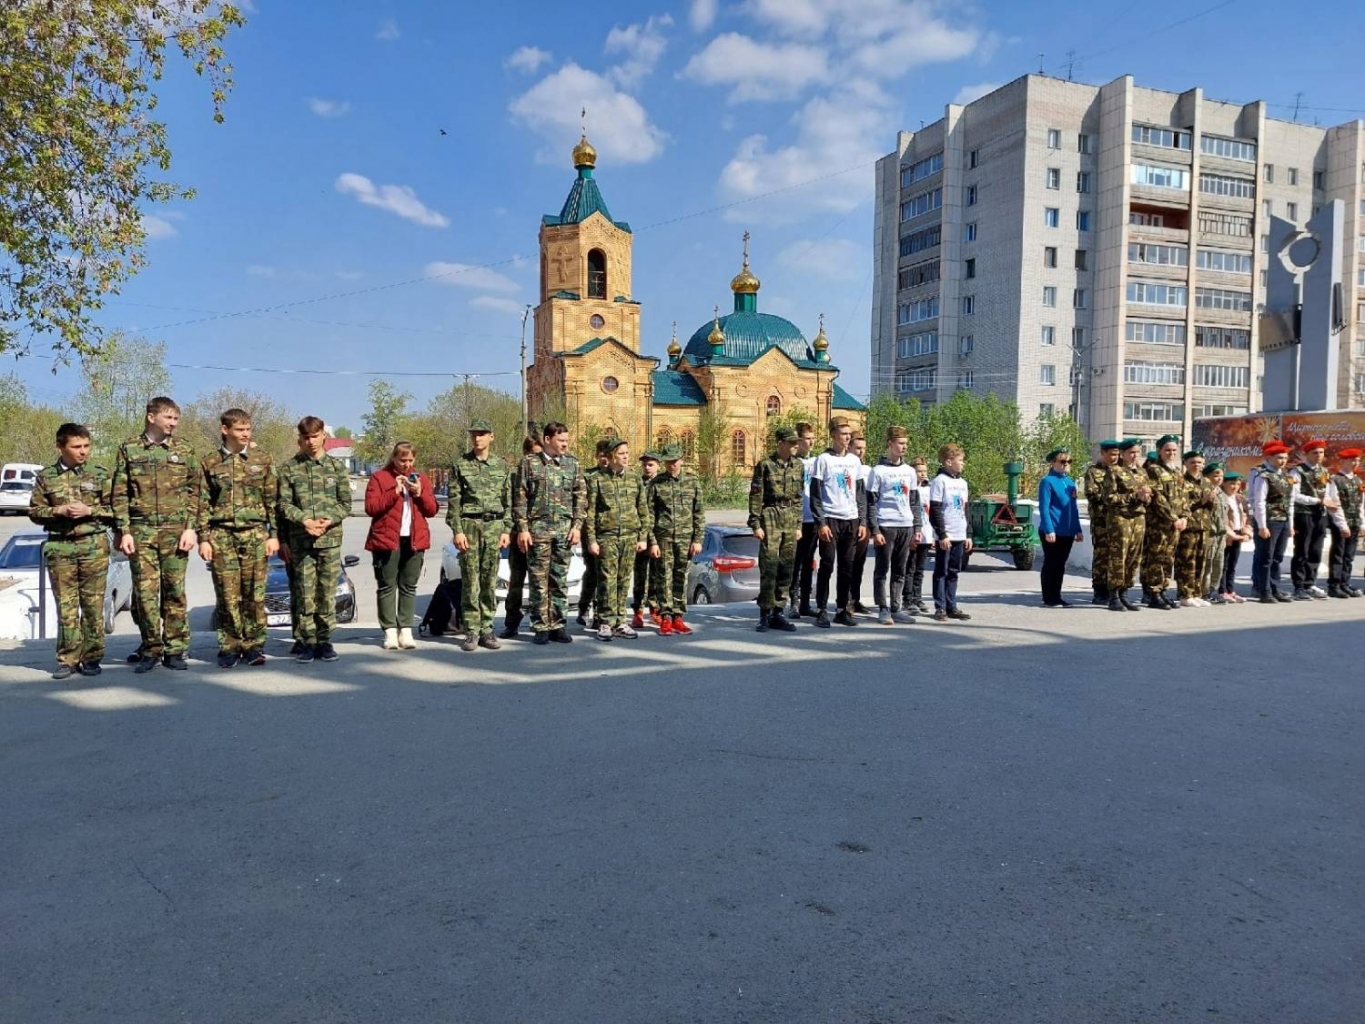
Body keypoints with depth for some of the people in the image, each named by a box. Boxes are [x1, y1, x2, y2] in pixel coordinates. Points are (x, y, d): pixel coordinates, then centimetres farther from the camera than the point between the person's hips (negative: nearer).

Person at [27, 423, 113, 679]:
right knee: (66, 605, 2)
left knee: (93, 604, 0)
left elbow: (114, 509, 5)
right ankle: (68, 659, 9)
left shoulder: (99, 474, 5)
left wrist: (89, 510, -11)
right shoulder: (46, 476, 7)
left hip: (94, 545, -1)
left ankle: (91, 658, 9)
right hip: (59, 547, 1)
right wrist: (59, 511, -8)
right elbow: (34, 512, 9)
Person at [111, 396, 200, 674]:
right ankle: (150, 649, 11)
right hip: (141, 530, 0)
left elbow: (194, 492, 6)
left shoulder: (184, 449, 8)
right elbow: (119, 494, 5)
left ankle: (175, 650, 9)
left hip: (175, 530, 0)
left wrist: (190, 528, -3)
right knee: (144, 591, 0)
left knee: (175, 591, 2)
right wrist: (124, 531, -3)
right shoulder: (129, 449, 6)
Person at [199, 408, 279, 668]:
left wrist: (273, 534, 2)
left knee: (254, 594, -2)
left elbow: (272, 500, 8)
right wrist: (203, 538, 0)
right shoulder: (210, 462, 8)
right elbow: (203, 504, 7)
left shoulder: (262, 460, 8)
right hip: (221, 535, 0)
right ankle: (230, 647, 9)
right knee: (227, 595, 0)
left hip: (255, 533, 0)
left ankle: (253, 646, 7)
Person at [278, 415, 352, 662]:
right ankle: (307, 642, 9)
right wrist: (305, 520, -15)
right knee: (305, 594, 0)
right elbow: (284, 504, 1)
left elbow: (345, 503, 5)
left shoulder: (336, 466, 8)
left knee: (327, 593, 3)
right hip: (300, 540, 0)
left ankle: (325, 640, 13)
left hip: (330, 538, 1)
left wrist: (328, 521, -12)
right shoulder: (289, 468, 6)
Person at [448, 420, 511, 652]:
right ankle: (472, 631, 4)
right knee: (470, 581, -1)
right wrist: (457, 530, -8)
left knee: (490, 581, 4)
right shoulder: (460, 465, 4)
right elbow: (454, 501, 0)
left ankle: (486, 629, 12)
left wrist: (506, 530, 3)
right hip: (469, 525, -2)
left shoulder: (502, 465, 10)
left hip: (494, 526, 2)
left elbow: (508, 501, 9)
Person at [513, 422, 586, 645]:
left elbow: (581, 496, 9)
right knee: (539, 581, 1)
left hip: (565, 530, 2)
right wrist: (522, 528, -7)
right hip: (537, 529, -2)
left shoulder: (572, 463, 9)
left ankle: (557, 625, 14)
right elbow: (520, 498, 0)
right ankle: (541, 627, 9)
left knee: (560, 581, 6)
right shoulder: (530, 463, 1)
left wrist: (577, 526, 0)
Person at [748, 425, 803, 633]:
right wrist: (756, 524, -10)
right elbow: (755, 497, -5)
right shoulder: (765, 465, -4)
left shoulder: (798, 465, 11)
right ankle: (765, 614, -1)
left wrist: (798, 525, 12)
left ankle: (778, 613, 14)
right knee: (769, 566, -8)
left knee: (786, 567, 6)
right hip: (770, 517, -5)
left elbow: (799, 497, 15)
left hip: (791, 519, 5)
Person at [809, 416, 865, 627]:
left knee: (847, 567, 6)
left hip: (851, 519, 5)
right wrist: (821, 522, -13)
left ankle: (842, 609, 14)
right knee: (827, 565, -3)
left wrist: (862, 521, 9)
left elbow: (859, 493, 16)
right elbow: (815, 494, -7)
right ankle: (821, 610, 4)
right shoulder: (823, 459, -3)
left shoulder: (854, 460, 13)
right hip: (830, 519, -5)